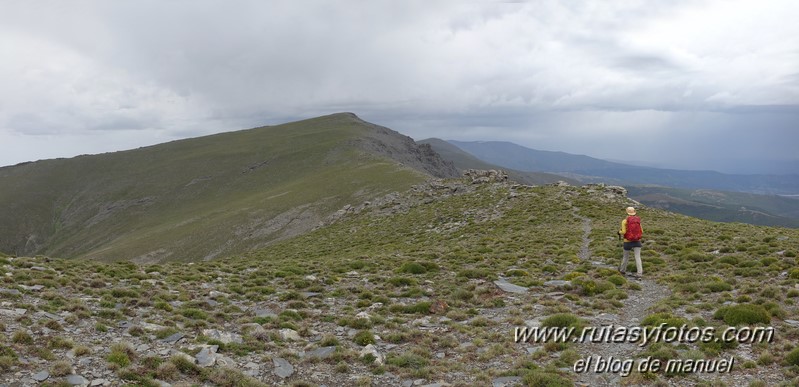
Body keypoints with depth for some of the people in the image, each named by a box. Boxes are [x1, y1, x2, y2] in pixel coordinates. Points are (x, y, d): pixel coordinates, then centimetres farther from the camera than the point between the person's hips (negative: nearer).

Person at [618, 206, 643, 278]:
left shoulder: (625, 221, -10)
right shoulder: (638, 220, 3)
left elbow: (623, 232, -16)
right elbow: (641, 232, 6)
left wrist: (620, 232, 6)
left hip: (628, 241, -2)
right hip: (637, 241, 2)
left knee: (625, 256, 18)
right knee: (637, 257, -2)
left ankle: (623, 270, 37)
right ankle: (640, 273, -14)